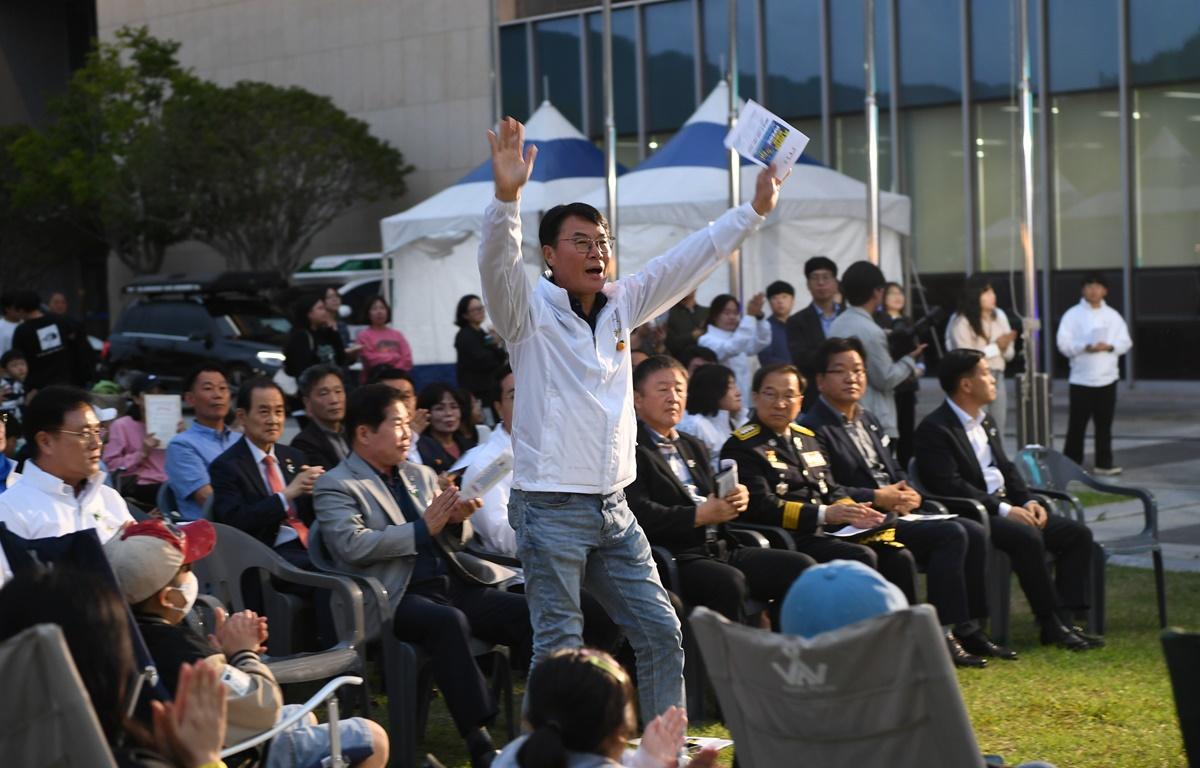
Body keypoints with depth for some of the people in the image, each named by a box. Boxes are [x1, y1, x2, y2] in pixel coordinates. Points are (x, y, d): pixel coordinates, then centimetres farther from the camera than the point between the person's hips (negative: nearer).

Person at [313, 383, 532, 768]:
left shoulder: (421, 475, 23)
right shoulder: (335, 486, 2)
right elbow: (352, 546, -14)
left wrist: (454, 520, 3)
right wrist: (423, 528, -13)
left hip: (455, 583, 6)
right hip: (398, 596, -6)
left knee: (530, 612, -19)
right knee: (449, 621, -37)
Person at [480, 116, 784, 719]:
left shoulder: (621, 305, 12)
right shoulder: (530, 311, -5)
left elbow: (689, 261, 15)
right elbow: (498, 262, -24)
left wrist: (755, 208, 12)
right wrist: (506, 195, -41)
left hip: (613, 509, 6)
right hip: (551, 508, -6)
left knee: (661, 633, 8)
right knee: (561, 647, -5)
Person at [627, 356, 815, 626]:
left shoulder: (693, 446, 25)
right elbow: (640, 514, -18)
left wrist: (735, 499, 0)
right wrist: (701, 515, -15)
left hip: (720, 549, 9)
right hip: (675, 558, -8)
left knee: (800, 566, -8)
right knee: (729, 581, -35)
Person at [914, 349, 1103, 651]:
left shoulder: (986, 421, 18)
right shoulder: (934, 429, -11)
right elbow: (950, 486, -20)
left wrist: (1028, 502, 2)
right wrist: (1004, 510, -22)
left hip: (1006, 507, 9)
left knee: (1078, 533, -4)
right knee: (1027, 537, -34)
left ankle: (1066, 619, -9)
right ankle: (1050, 625, -23)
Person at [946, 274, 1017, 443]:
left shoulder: (999, 316, 6)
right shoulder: (961, 322, -10)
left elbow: (1009, 353, 11)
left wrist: (1005, 346, -13)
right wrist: (996, 347, -11)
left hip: (997, 378, 6)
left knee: (997, 432, 7)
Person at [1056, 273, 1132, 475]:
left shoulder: (1113, 315, 9)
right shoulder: (1073, 314, -1)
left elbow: (1125, 342, 5)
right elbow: (1064, 343, -8)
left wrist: (1109, 346, -14)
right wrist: (1086, 347, -21)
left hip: (1107, 378, 3)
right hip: (1081, 379, -3)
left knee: (1104, 423, 7)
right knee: (1077, 423, -1)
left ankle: (1104, 463, 13)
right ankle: (1071, 464, 7)